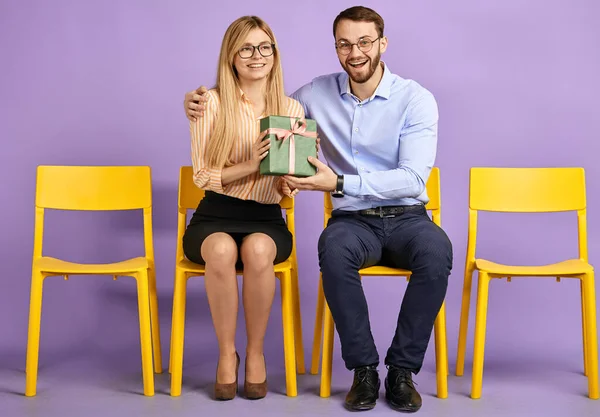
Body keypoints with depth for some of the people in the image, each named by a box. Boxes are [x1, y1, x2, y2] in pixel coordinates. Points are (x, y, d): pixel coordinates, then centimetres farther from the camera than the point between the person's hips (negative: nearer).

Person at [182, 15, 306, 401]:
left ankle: (256, 352, -12)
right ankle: (227, 353, -14)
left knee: (257, 249, -34)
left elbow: (290, 181, 8)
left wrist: (286, 183, -16)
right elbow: (203, 176, -6)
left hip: (266, 220, 1)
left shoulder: (292, 109, 6)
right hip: (215, 216, -1)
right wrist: (251, 164, -21)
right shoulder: (211, 103, -1)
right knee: (222, 250, -35)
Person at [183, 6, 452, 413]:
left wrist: (339, 183, -25)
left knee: (436, 251, -35)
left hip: (406, 216, -1)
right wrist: (203, 102, 1)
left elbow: (413, 178, -14)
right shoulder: (319, 93, 5)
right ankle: (364, 369, -20)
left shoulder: (416, 99, -5)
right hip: (353, 219, 1)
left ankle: (402, 369, -18)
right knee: (334, 247, -35)